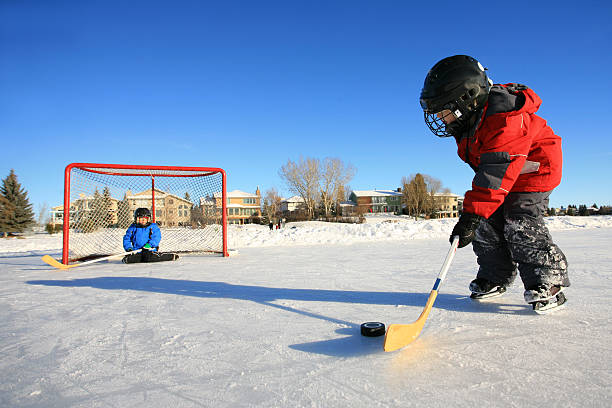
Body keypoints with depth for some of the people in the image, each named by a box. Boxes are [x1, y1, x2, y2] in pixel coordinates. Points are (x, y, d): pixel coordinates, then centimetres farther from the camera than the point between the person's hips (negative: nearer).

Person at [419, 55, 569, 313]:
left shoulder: (504, 119, -33)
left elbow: (497, 172, -42)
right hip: (500, 175, 9)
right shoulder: (468, 120, -4)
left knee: (520, 226, -16)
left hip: (533, 170, -8)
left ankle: (548, 282, -1)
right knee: (487, 226, 2)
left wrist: (471, 215, -48)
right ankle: (495, 278, 16)